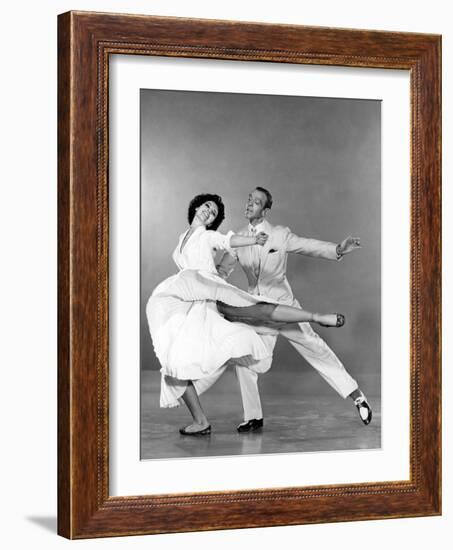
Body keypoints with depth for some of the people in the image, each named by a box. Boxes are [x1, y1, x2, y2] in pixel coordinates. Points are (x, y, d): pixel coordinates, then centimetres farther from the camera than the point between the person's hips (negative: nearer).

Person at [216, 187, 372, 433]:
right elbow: (222, 270, 9)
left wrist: (338, 249, -27)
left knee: (314, 348, -6)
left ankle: (355, 395, 5)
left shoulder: (280, 234, -6)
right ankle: (253, 417, 10)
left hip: (283, 305, -3)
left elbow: (310, 246, -10)